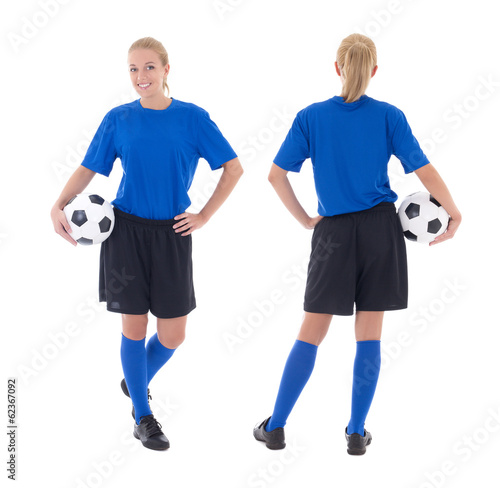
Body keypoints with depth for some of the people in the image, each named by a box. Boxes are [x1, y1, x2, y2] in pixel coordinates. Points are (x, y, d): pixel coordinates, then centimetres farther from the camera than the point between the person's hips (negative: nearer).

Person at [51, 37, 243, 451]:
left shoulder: (192, 118, -1)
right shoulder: (118, 119, 1)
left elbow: (233, 168, 5)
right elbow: (88, 170, 3)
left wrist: (204, 216, -1)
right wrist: (59, 205, -14)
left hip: (171, 235, 1)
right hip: (126, 231, 0)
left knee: (173, 336, 2)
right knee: (134, 326, 1)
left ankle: (137, 382, 33)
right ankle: (143, 417, 18)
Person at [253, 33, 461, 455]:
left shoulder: (311, 117, 0)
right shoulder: (390, 116, -2)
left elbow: (276, 175, -3)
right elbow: (425, 171, -6)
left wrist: (304, 218, 5)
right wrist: (454, 215, 5)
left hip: (334, 231, 0)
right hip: (381, 228, 0)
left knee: (311, 333, 9)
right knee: (369, 335, 7)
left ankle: (276, 426, 12)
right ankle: (357, 433, 13)